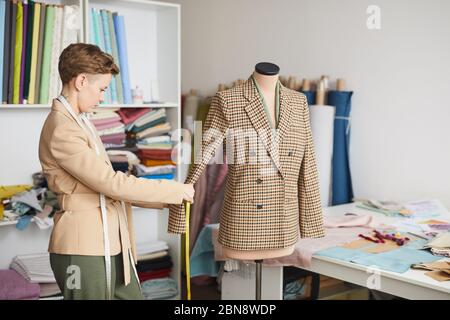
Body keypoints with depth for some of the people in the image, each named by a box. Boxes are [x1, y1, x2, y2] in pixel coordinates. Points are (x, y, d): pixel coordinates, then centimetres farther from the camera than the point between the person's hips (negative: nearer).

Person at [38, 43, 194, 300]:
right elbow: (111, 182, -20)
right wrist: (175, 191, -12)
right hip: (84, 249, -9)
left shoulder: (80, 122, 15)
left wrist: (167, 199, 12)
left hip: (113, 245, 9)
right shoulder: (62, 131, -17)